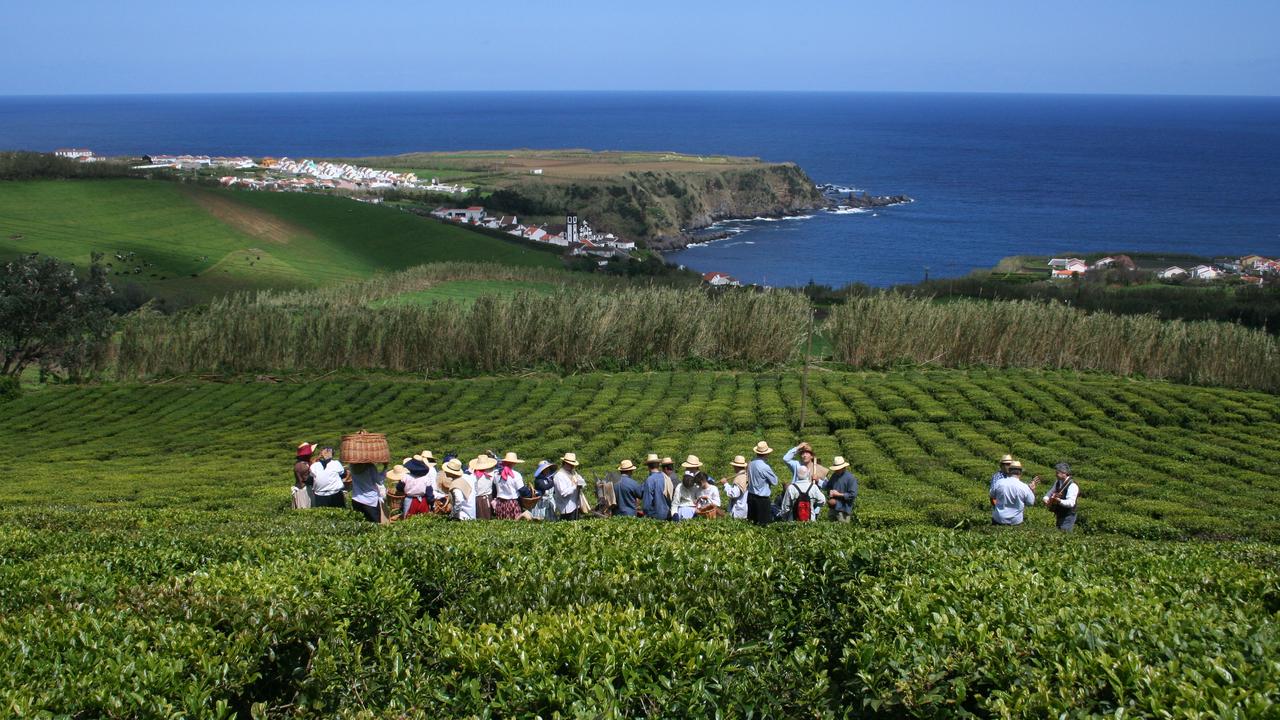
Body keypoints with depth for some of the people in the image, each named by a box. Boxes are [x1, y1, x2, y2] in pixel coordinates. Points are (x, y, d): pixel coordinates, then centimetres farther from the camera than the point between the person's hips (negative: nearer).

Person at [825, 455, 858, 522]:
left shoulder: (850, 478, -11)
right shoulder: (834, 476, 13)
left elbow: (853, 495, -16)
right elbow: (828, 486, 27)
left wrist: (839, 494, -12)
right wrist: (830, 492, 3)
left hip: (843, 510, -7)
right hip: (833, 508, 7)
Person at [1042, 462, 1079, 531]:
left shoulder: (1072, 485, -20)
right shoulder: (1058, 483, 7)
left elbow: (1071, 503, -30)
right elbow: (1050, 493, 13)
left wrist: (1059, 501, -48)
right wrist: (1046, 499, -11)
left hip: (1068, 517, -9)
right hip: (1059, 515, 9)